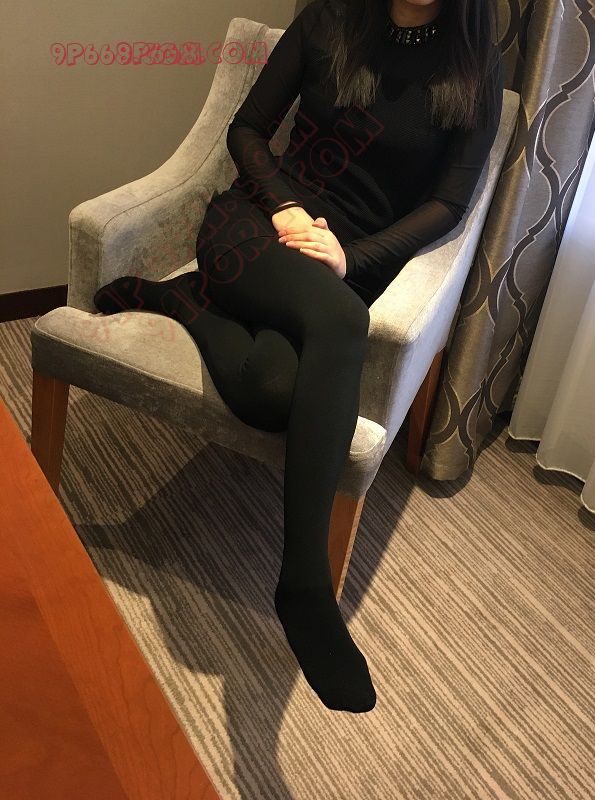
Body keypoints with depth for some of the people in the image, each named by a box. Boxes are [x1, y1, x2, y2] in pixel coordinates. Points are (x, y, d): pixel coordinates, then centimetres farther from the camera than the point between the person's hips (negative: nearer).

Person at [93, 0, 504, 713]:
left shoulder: (475, 73, 7)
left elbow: (448, 203, 1)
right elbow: (247, 129, 10)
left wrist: (350, 256, -14)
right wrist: (286, 207, -9)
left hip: (358, 261, 0)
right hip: (258, 221, 0)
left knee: (276, 390, -37)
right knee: (338, 318, -38)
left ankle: (172, 295, -5)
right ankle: (306, 584, -30)